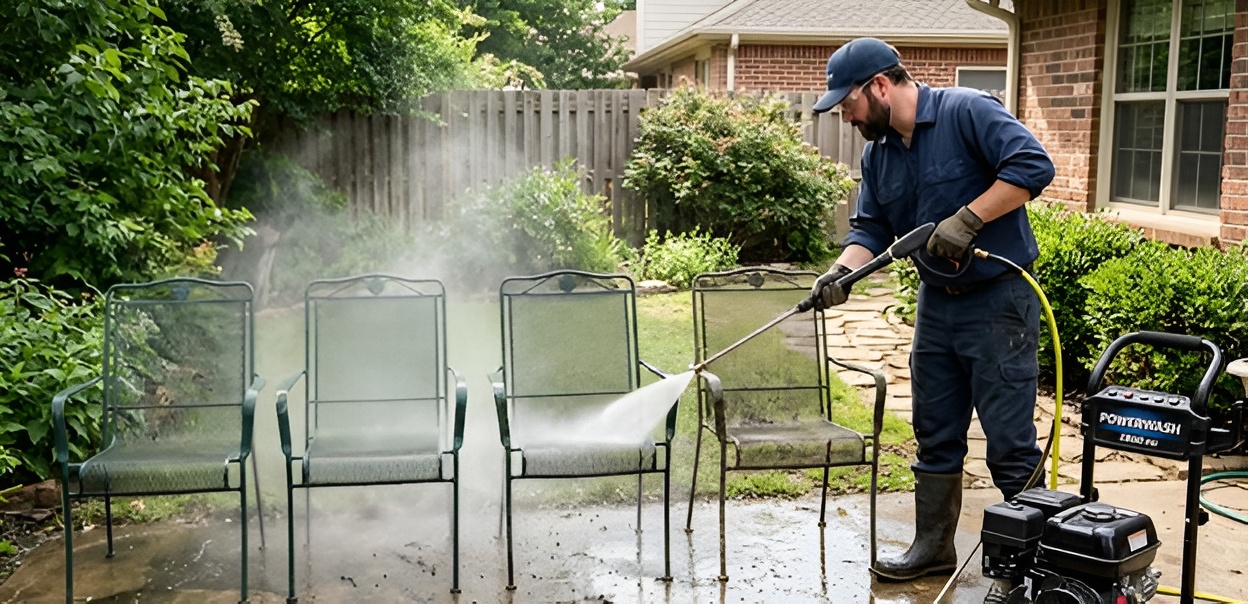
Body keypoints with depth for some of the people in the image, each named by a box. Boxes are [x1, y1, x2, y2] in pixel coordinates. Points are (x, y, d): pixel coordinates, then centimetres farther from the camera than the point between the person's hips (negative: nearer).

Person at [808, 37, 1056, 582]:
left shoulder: (968, 112, -14)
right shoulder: (877, 154, 8)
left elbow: (1033, 166, -22)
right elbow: (870, 229, 8)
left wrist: (967, 219, -25)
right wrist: (841, 272, -11)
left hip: (998, 300, -7)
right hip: (936, 304, 8)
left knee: (1010, 445, -3)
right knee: (935, 438, 15)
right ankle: (934, 545, 27)